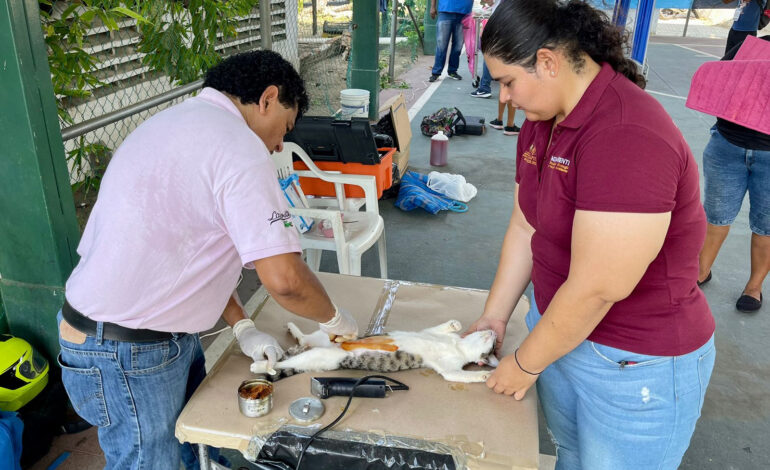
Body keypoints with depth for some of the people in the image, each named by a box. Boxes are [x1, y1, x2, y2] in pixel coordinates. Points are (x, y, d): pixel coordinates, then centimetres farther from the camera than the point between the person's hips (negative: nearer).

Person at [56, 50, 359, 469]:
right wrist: (335, 319, -5)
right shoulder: (239, 148, -22)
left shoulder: (179, 121, 10)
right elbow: (284, 280, -26)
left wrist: (242, 327, 8)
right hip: (126, 356, -9)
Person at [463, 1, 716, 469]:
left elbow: (597, 290, -29)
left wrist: (525, 364, -16)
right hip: (559, 326, 7)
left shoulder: (627, 136, -30)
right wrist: (495, 316, 2)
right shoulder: (542, 122, -1)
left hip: (639, 365, -7)